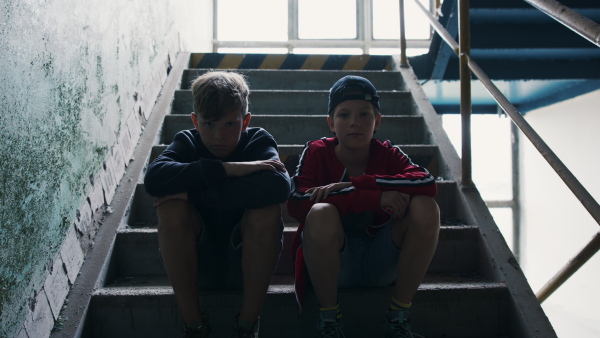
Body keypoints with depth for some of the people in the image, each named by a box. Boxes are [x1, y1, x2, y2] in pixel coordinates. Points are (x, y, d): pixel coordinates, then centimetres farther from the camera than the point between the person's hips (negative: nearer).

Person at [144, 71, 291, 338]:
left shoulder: (258, 141, -8)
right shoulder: (187, 142, -4)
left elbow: (279, 185, -32)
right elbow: (153, 178, -27)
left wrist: (192, 192, -30)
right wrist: (224, 169, -33)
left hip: (246, 263, -1)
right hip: (196, 263, 1)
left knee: (266, 207, -28)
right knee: (170, 201, -24)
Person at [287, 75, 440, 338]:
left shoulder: (388, 154, -1)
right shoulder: (317, 153, -7)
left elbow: (427, 183, -22)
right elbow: (296, 204, -26)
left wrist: (355, 184, -29)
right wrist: (374, 197, -32)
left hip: (382, 262, 3)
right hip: (333, 264, -2)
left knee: (425, 207, -21)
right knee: (320, 213, -32)